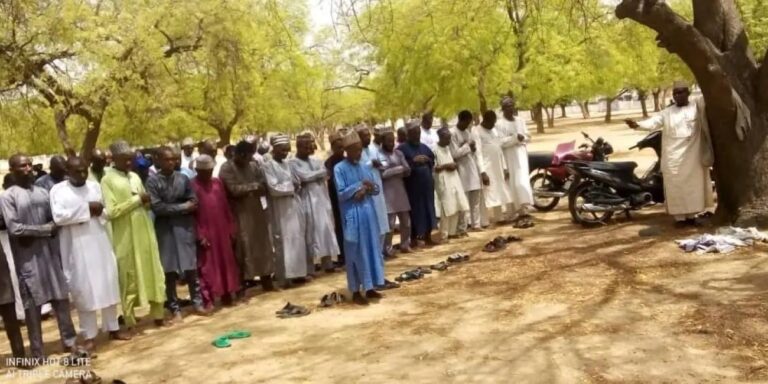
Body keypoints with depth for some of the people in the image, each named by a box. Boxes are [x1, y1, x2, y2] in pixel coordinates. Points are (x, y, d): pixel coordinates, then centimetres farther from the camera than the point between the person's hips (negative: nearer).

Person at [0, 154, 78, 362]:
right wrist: (45, 229, -12)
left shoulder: (42, 192, 11)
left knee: (61, 298, 7)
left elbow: (55, 220, 8)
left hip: (49, 252, 4)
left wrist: (33, 234, -6)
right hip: (28, 258, -4)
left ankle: (70, 340, 19)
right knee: (33, 305, 3)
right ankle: (37, 352, 13)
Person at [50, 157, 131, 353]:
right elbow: (58, 217, -17)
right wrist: (86, 208, -14)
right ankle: (89, 335, 11)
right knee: (83, 290, 2)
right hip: (76, 247, -4)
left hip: (99, 243, 4)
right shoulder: (58, 190, -4)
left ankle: (112, 328, 22)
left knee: (108, 285, 9)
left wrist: (97, 212, -13)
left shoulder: (95, 186, 8)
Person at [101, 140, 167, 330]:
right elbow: (110, 212, -15)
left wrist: (146, 201, -6)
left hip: (145, 232, 6)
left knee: (153, 272, 9)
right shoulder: (107, 180, -7)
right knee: (129, 278, 3)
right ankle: (130, 322, 14)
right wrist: (137, 200, -14)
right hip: (125, 237, -6)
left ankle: (158, 314, 20)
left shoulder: (135, 177, 12)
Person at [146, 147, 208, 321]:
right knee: (170, 270, 4)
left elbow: (194, 203, 1)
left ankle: (197, 302, 15)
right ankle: (175, 308, 12)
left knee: (191, 267, 5)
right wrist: (182, 207, -9)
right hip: (165, 229, -2)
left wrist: (172, 208, -10)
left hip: (184, 227, 2)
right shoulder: (152, 181, -5)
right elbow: (157, 207, -13)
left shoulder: (183, 178, 4)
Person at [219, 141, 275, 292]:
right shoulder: (227, 168, -7)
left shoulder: (253, 165, 10)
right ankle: (240, 287, 5)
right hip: (240, 215, -6)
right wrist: (253, 186, -8)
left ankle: (266, 281, 23)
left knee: (263, 246, 10)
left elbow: (264, 184, 10)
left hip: (257, 212, 6)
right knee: (242, 250, -3)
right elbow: (234, 189, -17)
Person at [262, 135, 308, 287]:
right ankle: (284, 277, 3)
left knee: (298, 239, 10)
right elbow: (274, 189, -18)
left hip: (294, 207, 7)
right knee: (284, 242, -3)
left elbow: (297, 182, 14)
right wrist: (291, 186, -7)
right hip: (281, 210, -7)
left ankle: (299, 271, 19)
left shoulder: (286, 164, 13)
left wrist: (293, 186, -8)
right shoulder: (267, 166, -9)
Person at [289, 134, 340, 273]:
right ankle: (309, 267, 0)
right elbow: (305, 176, -14)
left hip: (321, 199, 6)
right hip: (307, 201, -5)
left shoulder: (315, 161, 16)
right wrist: (320, 172, -1)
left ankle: (328, 263, 10)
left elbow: (325, 175, 4)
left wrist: (311, 178, -10)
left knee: (325, 230, 4)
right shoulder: (293, 163, -3)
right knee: (310, 233, -5)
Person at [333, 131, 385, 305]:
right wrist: (361, 185, -13)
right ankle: (356, 291, 8)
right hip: (352, 215, -6)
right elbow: (341, 194, -13)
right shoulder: (339, 169, -7)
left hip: (368, 212, 6)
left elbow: (376, 189, 10)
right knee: (355, 252, -1)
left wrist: (365, 190, -11)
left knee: (372, 249, 9)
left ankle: (369, 287, 20)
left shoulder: (366, 167, 10)